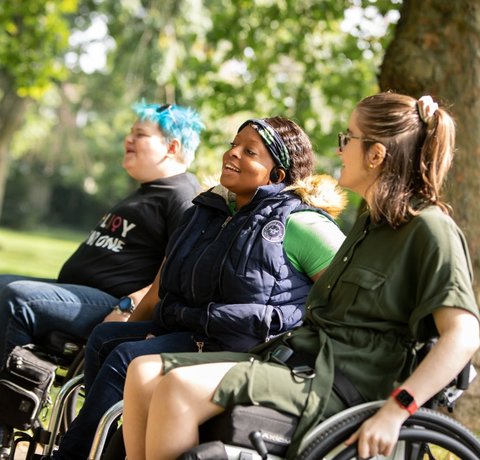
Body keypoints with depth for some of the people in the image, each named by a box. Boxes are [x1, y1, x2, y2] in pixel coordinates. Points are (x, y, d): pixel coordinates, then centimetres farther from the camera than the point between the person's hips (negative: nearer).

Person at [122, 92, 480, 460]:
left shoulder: (429, 229, -8)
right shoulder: (369, 223, 22)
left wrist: (396, 410, -27)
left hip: (340, 383, -9)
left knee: (180, 386, -27)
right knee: (144, 371, -6)